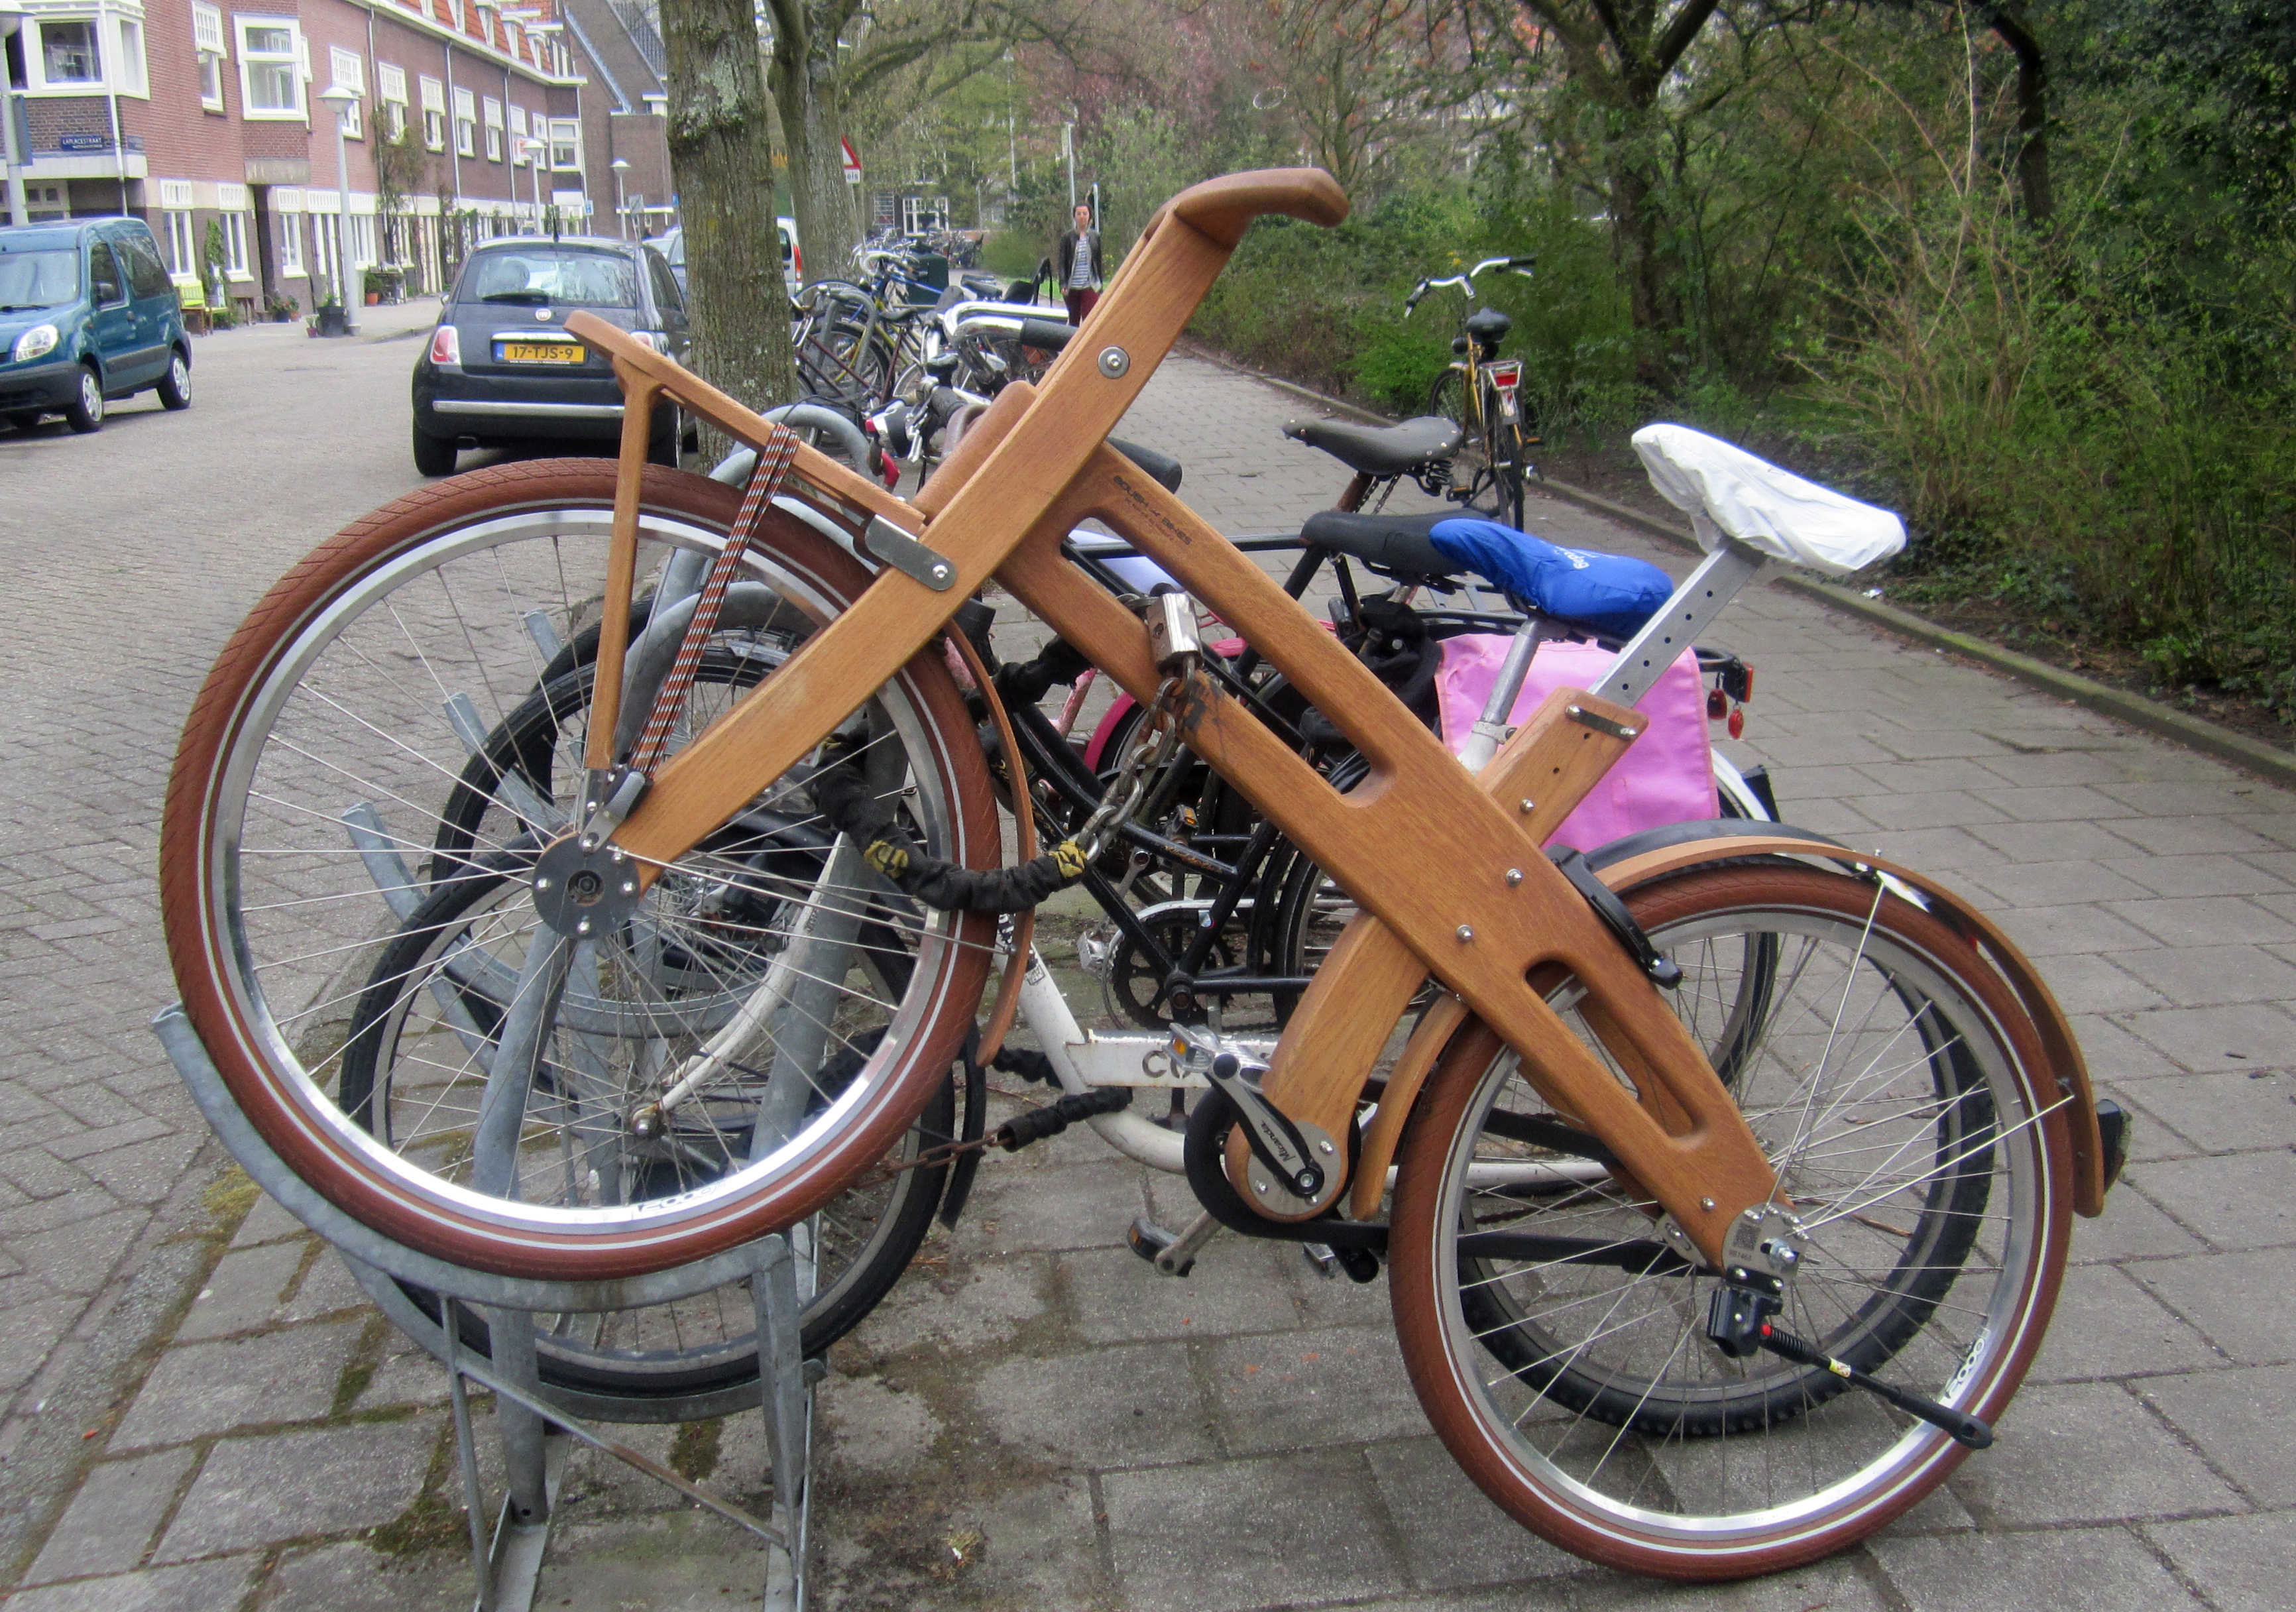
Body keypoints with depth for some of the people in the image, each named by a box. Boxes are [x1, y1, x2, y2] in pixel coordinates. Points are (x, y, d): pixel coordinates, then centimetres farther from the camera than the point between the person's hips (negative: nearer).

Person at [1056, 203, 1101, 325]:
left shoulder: (1095, 236, 5)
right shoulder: (1067, 237, 2)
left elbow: (1099, 262, 10)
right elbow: (1061, 263, 2)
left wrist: (1100, 287, 9)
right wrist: (1063, 285, -9)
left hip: (1090, 287, -1)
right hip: (1072, 287, 1)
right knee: (1073, 320, 10)